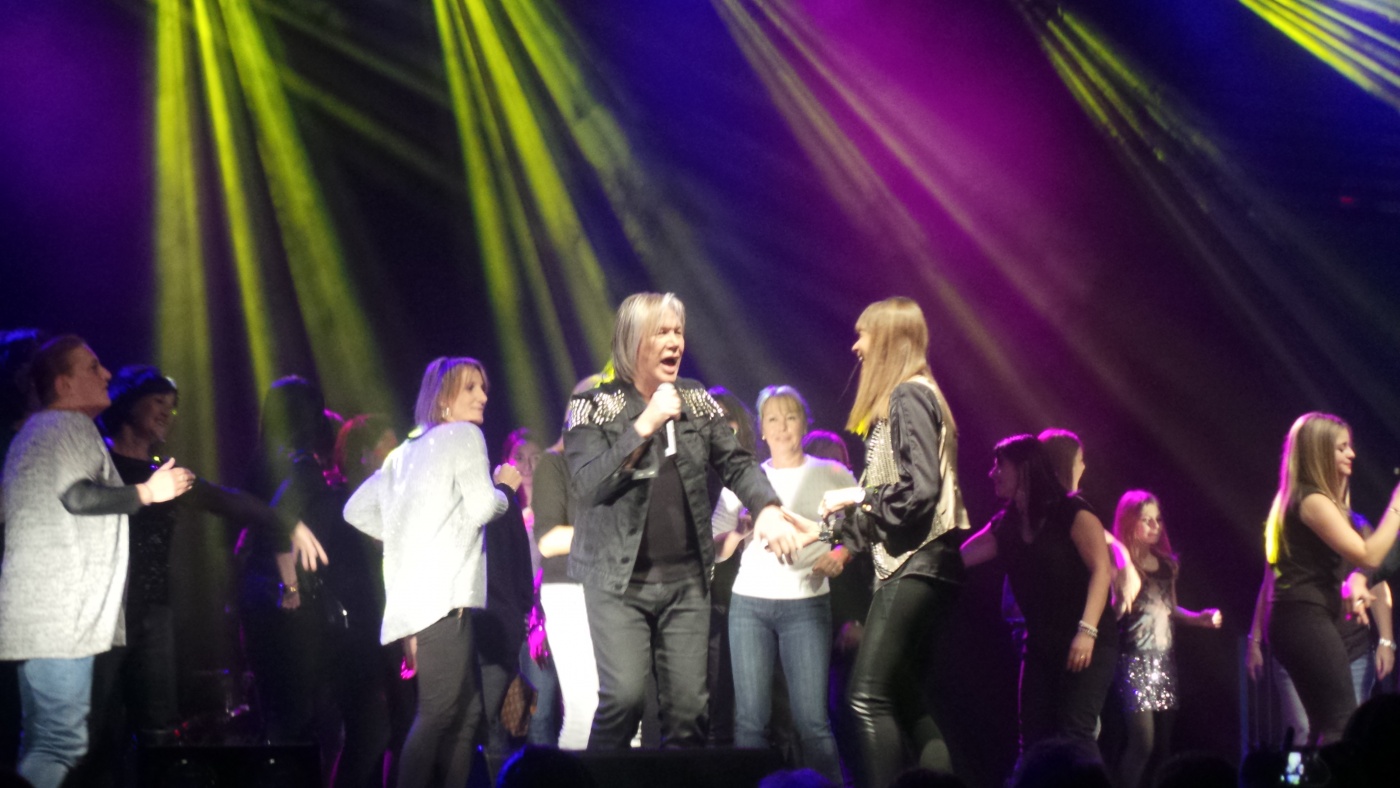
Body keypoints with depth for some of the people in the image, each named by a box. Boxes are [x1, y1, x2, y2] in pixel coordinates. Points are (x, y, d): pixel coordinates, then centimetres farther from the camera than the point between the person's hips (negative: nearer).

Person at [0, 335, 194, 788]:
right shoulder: (73, 426, -7)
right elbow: (77, 495, -22)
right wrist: (148, 493, -10)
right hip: (61, 616, -11)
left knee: (44, 744, 11)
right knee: (63, 742, -15)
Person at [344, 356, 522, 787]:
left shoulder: (406, 451, 24)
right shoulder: (464, 434, 1)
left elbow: (357, 510, 23)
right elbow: (482, 508, -9)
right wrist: (505, 486, 10)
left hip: (415, 596, 9)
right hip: (445, 594, -9)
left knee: (465, 713, 9)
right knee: (439, 711, -15)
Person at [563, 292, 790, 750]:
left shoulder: (695, 400, 10)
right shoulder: (594, 405, -2)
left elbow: (736, 463, 6)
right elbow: (589, 484, -13)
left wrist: (767, 509, -14)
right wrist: (644, 425, -17)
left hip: (686, 578, 4)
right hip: (619, 578, -4)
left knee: (689, 704, 1)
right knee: (624, 695, -16)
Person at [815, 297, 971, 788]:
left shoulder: (908, 396, -10)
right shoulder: (904, 398, 19)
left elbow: (920, 488, -20)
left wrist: (858, 495, -8)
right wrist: (841, 532, 23)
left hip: (916, 564, -10)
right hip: (908, 564, 10)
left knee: (869, 696, -15)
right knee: (905, 700, 10)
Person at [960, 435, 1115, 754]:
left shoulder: (1072, 513, -7)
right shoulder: (1005, 526, 11)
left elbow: (1101, 569, -15)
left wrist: (1087, 631, -24)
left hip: (1087, 643, -7)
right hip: (1040, 646, 7)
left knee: (1075, 732, -17)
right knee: (1034, 739, 3)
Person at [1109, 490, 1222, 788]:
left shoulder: (1166, 562, 11)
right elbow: (1118, 611, -19)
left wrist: (1199, 618, 8)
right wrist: (1127, 574, -28)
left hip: (1164, 659, 7)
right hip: (1135, 660, -7)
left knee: (1163, 743, 6)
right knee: (1142, 742, -13)